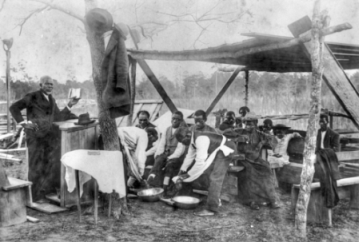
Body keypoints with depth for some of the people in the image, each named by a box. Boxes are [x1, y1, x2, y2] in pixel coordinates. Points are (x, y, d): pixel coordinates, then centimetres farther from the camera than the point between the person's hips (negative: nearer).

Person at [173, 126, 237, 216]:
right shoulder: (193, 140, -1)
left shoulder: (200, 139, -31)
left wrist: (187, 175, -24)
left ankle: (211, 209, -12)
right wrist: (181, 173, 9)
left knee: (215, 178, -14)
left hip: (226, 150, -10)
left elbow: (200, 162, -33)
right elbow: (190, 157, 8)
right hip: (216, 151, 10)